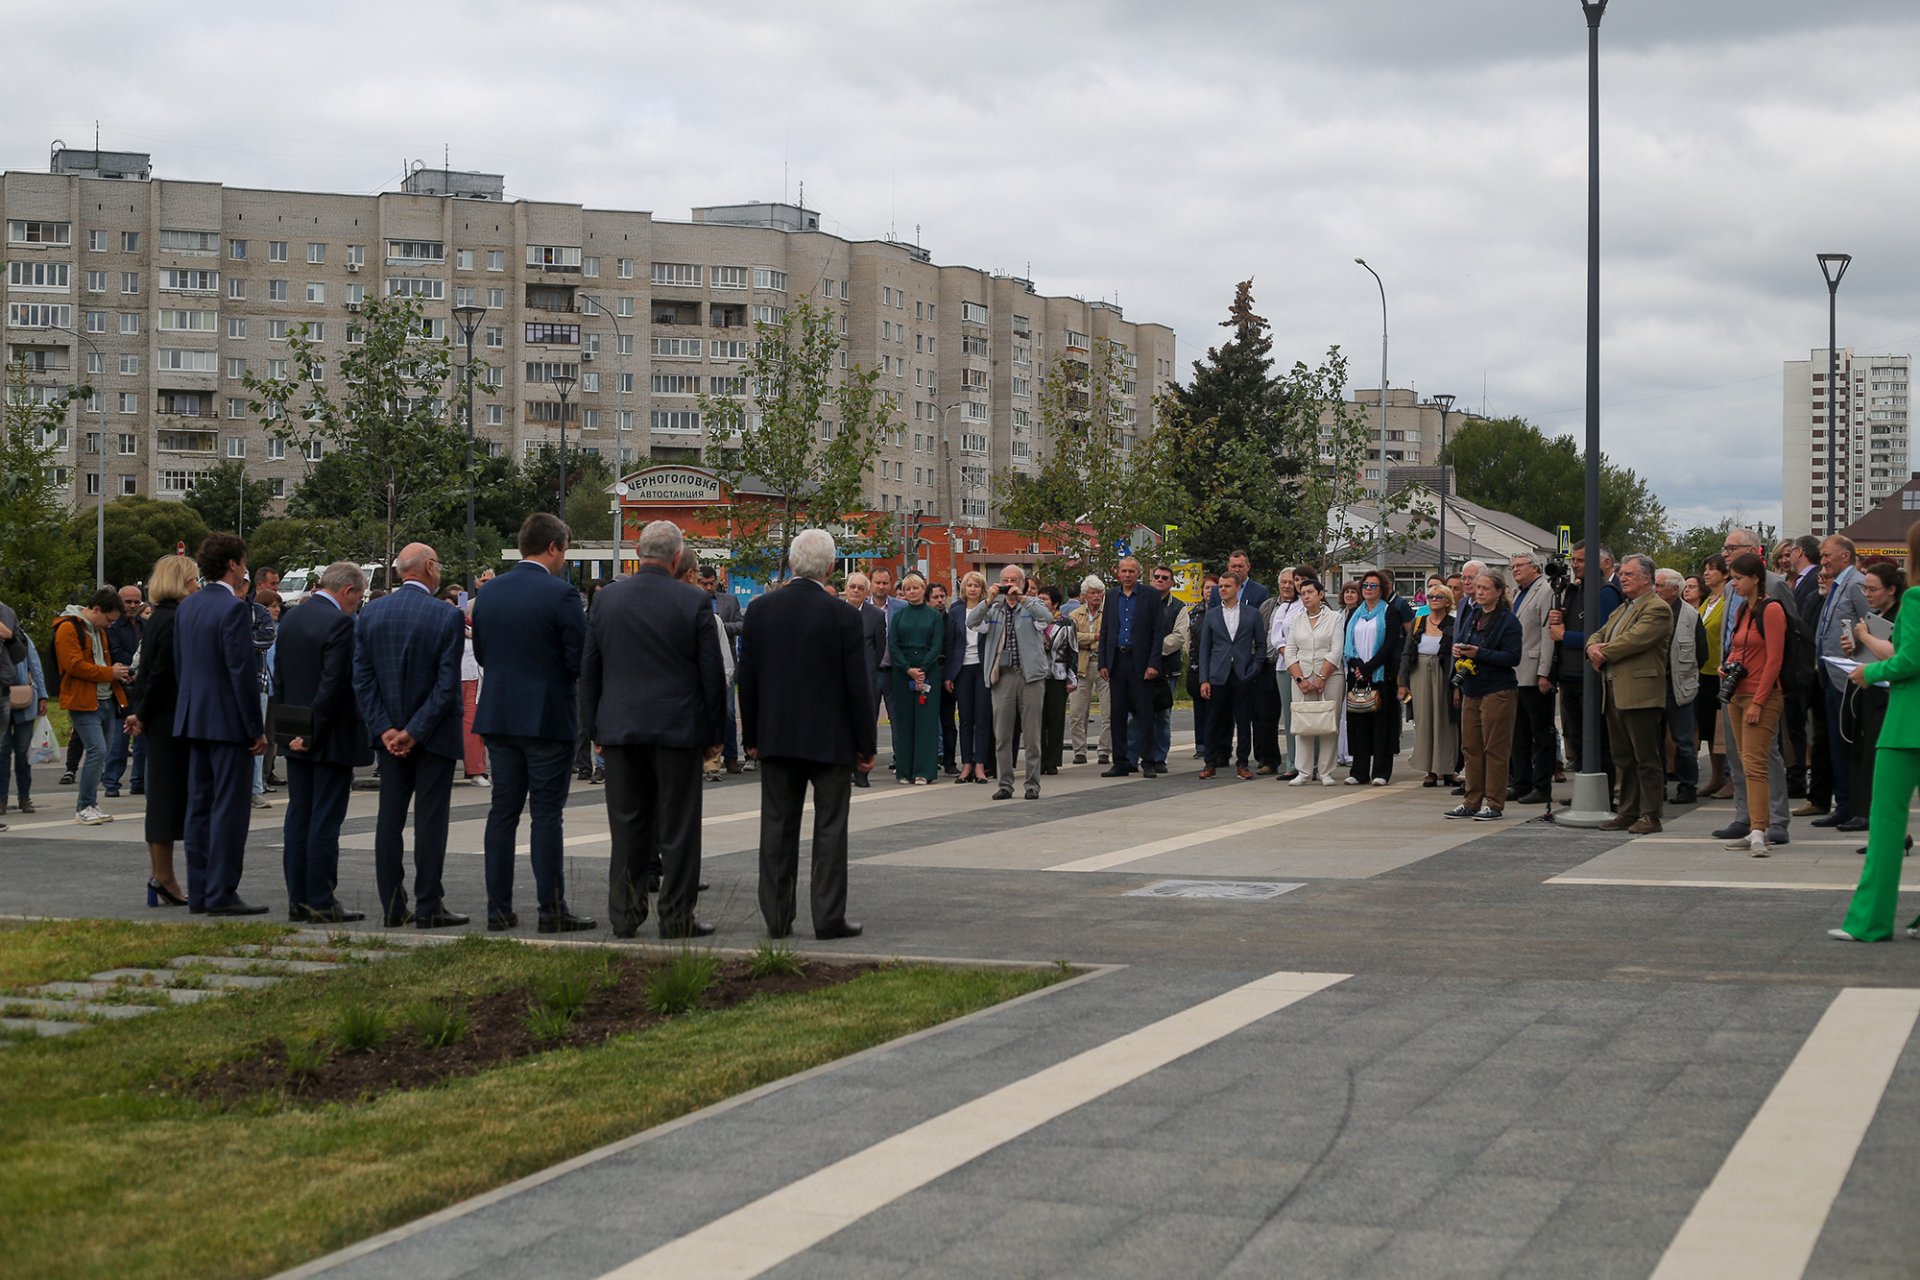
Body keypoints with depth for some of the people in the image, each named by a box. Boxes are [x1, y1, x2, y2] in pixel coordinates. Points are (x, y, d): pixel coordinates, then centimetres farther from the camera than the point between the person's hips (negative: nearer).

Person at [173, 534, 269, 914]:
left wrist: (192, 708, 20)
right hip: (229, 721, -8)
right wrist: (256, 729, -13)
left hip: (194, 720, 8)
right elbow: (242, 672, -18)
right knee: (229, 808, -5)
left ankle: (199, 892, 15)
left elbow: (179, 664, 15)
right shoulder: (234, 608, -15)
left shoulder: (186, 607, 10)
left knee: (199, 806, 11)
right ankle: (222, 893, -4)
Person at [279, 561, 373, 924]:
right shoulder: (339, 623, -16)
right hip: (332, 738, -8)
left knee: (298, 817, 10)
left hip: (298, 738, 8)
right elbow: (333, 685, -20)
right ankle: (321, 903, -2)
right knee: (325, 820, -4)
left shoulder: (291, 618, 9)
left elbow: (278, 676, 12)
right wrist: (312, 733, -13)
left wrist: (290, 728, 13)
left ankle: (297, 900, 14)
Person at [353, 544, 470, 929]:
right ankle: (428, 908, 2)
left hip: (389, 735, 4)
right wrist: (415, 732, -11)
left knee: (390, 818, 10)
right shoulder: (448, 617, -12)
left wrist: (385, 728, -3)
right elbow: (447, 685, -15)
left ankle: (392, 906, 12)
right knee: (430, 819, 0)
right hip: (434, 736, -4)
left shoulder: (370, 613, 2)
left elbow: (362, 676, -1)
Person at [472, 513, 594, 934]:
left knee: (503, 811, 10)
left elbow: (480, 652, 13)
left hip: (498, 717, 6)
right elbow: (580, 659, -13)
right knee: (546, 813, -1)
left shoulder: (489, 592, 5)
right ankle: (552, 911, 1)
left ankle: (499, 908, 11)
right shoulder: (561, 595, -13)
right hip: (548, 717, -5)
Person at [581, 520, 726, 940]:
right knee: (678, 827, 3)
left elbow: (589, 669, 6)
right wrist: (716, 734, 3)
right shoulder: (695, 602, -7)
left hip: (620, 729, 3)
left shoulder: (607, 598, 2)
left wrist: (594, 728, 14)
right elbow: (713, 673, -5)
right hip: (678, 730, -3)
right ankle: (677, 917, 6)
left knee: (627, 827, 9)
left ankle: (624, 914, 12)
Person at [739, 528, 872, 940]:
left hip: (776, 737, 3)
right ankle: (829, 917, 2)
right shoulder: (843, 616, -10)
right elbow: (858, 685, -8)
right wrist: (865, 744, 0)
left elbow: (747, 678, 4)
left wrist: (750, 737, 12)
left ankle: (776, 917, 11)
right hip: (831, 738, -3)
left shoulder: (760, 610, -1)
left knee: (777, 828, 8)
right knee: (830, 828, 3)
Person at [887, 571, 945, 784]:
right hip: (901, 672, 1)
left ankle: (924, 771, -3)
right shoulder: (898, 615, 8)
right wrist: (909, 669, -10)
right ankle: (903, 771, 4)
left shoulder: (934, 616, 5)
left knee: (926, 720, -4)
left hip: (928, 672, -1)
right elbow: (892, 646, 1)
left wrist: (922, 669, -13)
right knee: (903, 721, 1)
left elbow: (937, 646, -2)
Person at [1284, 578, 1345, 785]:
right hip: (1302, 678, 3)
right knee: (1303, 725, -2)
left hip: (1330, 677, -3)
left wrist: (1321, 678, -12)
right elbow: (1290, 652, 7)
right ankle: (1304, 772, 1)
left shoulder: (1335, 618, 2)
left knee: (1329, 725, -3)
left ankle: (1325, 772, 1)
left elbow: (1336, 652, -6)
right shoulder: (1297, 621, 13)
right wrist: (1300, 679, -6)